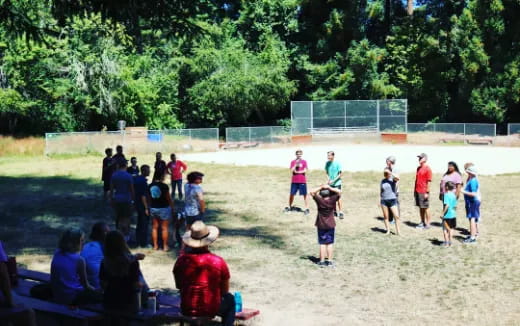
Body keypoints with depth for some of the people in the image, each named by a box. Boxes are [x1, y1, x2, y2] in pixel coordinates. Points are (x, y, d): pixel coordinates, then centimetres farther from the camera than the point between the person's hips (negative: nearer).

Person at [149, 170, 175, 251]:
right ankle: (165, 246, 12)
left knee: (155, 227, 13)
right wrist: (172, 208, 1)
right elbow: (169, 199, -11)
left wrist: (149, 208, 14)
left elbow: (149, 198, 3)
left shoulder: (150, 186, -3)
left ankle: (155, 245, 19)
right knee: (164, 228, 6)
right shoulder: (164, 186, -17)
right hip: (164, 208, -4)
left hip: (153, 208, 5)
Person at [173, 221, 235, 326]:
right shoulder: (219, 262, -15)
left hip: (186, 310, 2)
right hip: (211, 310, -2)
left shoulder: (181, 260, -11)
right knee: (230, 299, 29)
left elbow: (178, 286, 5)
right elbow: (225, 290, -3)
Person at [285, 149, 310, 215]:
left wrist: (297, 172, -9)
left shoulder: (304, 162, 1)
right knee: (291, 194, 10)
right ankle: (289, 207, 26)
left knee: (305, 195, -2)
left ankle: (307, 209, 2)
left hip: (302, 181, -2)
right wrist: (296, 164, -14)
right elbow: (292, 170, -4)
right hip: (294, 181, 2)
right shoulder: (293, 162, 6)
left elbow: (305, 170, -7)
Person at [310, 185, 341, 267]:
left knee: (322, 243, 5)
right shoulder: (332, 200, -11)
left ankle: (322, 261, 7)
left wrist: (321, 187, -8)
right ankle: (330, 261, 8)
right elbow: (339, 192, -3)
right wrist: (330, 188, -8)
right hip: (330, 225, 1)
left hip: (321, 225, -1)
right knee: (330, 243, 7)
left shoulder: (319, 200, -13)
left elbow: (312, 192, -5)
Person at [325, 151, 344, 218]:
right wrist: (328, 179, -3)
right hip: (330, 183, 5)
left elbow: (341, 174, -11)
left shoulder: (337, 163, -13)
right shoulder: (327, 163, 1)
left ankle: (340, 212, 3)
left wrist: (334, 180, -17)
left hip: (337, 183, -5)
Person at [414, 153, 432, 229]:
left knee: (426, 208, 0)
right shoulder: (418, 168, 12)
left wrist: (427, 192, -16)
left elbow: (429, 182, -14)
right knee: (420, 208, 12)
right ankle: (422, 222, 20)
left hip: (424, 192, -7)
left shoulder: (427, 169, -11)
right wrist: (415, 190, 16)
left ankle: (427, 224, 7)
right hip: (418, 191, 7)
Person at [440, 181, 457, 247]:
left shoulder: (446, 195, -16)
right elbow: (455, 206, 11)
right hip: (453, 215, 7)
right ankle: (450, 241, 21)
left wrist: (443, 214, -18)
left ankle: (446, 242, 7)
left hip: (447, 215, -7)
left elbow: (447, 205, -23)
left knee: (445, 229, 5)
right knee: (451, 229, 15)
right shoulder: (454, 195, 6)